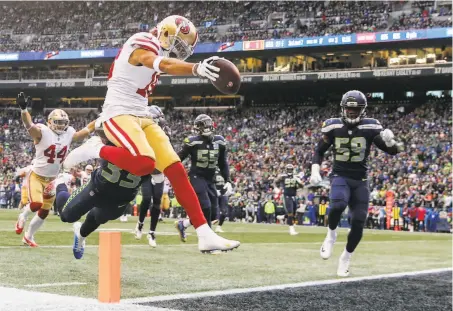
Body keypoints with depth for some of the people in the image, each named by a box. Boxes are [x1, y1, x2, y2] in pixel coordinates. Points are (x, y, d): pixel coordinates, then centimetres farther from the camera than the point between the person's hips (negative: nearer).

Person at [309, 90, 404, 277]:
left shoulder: (370, 127, -5)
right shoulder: (333, 126, -3)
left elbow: (392, 151, -3)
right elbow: (319, 150, 10)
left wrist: (390, 141, -26)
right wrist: (315, 171, -4)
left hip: (360, 180, 1)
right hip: (340, 176, -1)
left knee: (358, 222, -3)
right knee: (338, 205, -33)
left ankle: (346, 257, 21)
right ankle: (331, 234, -3)